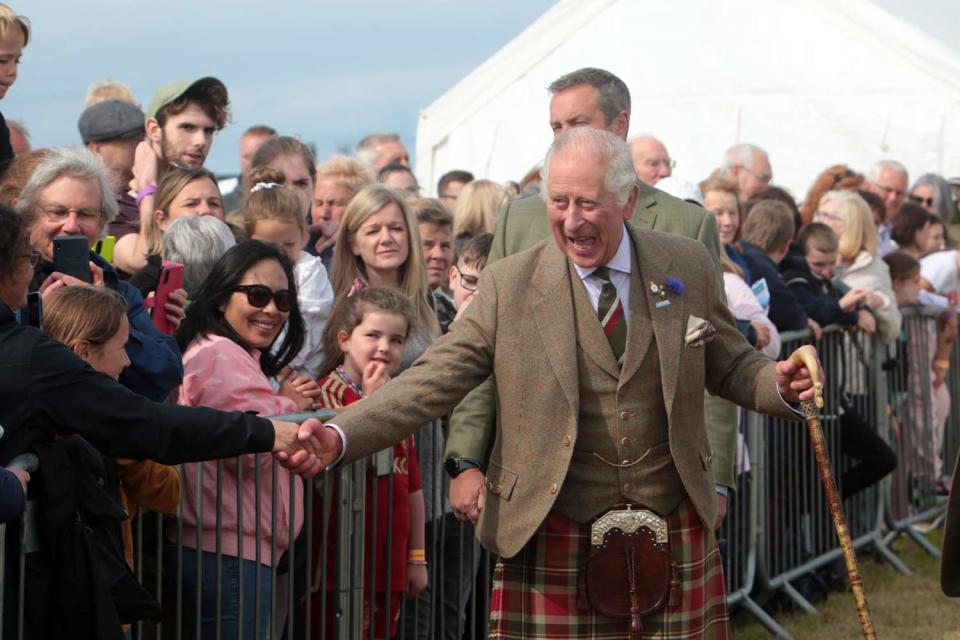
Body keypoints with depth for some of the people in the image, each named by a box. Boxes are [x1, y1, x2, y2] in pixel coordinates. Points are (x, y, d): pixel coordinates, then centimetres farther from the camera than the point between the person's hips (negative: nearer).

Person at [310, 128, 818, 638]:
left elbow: (730, 367, 15)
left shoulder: (687, 266, 5)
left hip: (676, 537, 2)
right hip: (555, 540, -2)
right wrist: (338, 438, -17)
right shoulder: (508, 286, -2)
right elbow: (432, 381, -4)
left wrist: (780, 383, -7)